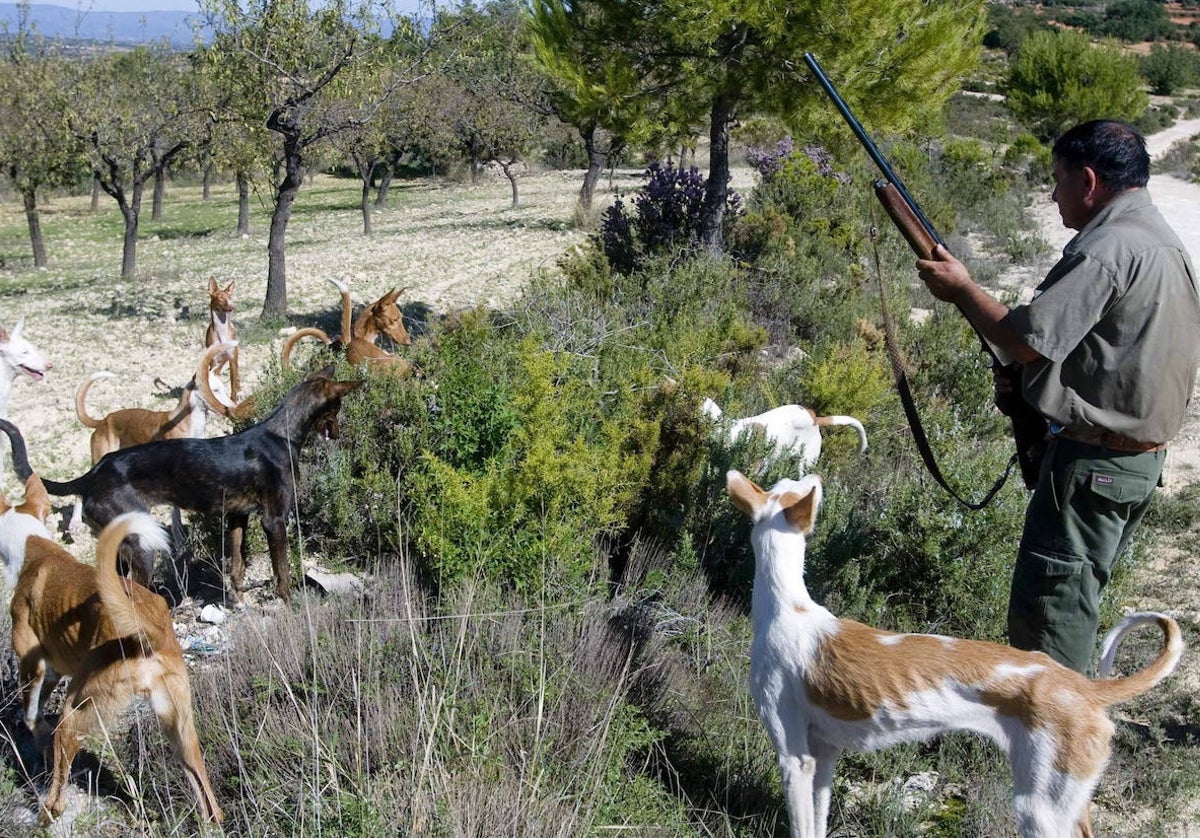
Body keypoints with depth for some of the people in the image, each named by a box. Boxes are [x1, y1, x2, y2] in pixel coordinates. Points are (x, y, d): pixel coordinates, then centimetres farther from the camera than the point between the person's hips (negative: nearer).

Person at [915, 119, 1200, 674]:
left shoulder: (1107, 248, -20)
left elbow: (1027, 340, -22)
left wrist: (960, 288, -8)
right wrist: (1028, 380, 11)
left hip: (1094, 459, -10)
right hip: (1141, 456, 10)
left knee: (1047, 606, -3)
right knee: (1073, 596, 21)